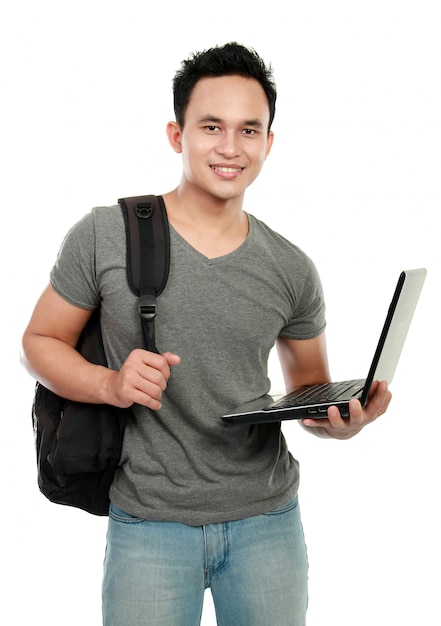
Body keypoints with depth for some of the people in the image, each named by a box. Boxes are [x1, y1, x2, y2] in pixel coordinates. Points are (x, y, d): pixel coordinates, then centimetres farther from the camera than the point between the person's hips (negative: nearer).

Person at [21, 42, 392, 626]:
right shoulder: (105, 235, -8)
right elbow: (40, 342, 1)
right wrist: (111, 384, -18)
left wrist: (342, 421, -11)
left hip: (267, 517, 3)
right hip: (150, 522, -2)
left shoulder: (291, 270, -1)